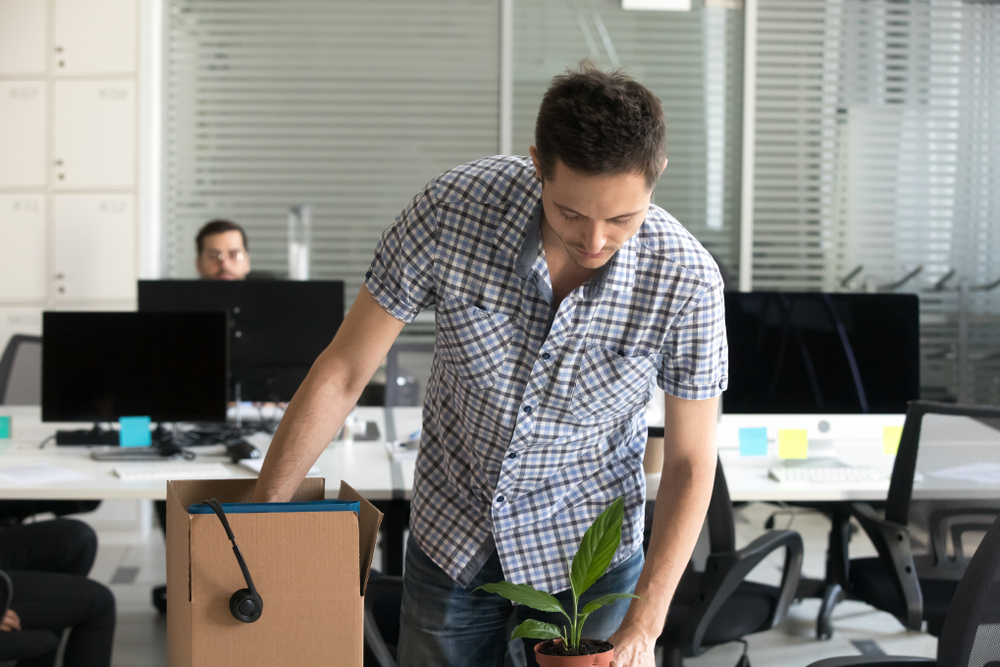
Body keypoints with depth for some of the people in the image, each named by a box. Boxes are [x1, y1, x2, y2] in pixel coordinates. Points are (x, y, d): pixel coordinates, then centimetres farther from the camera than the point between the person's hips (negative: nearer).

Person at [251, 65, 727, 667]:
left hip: (586, 549, -1)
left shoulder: (686, 280, -25)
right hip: (450, 531, 1)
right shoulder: (454, 207, -25)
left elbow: (690, 459, -12)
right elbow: (342, 374, -15)